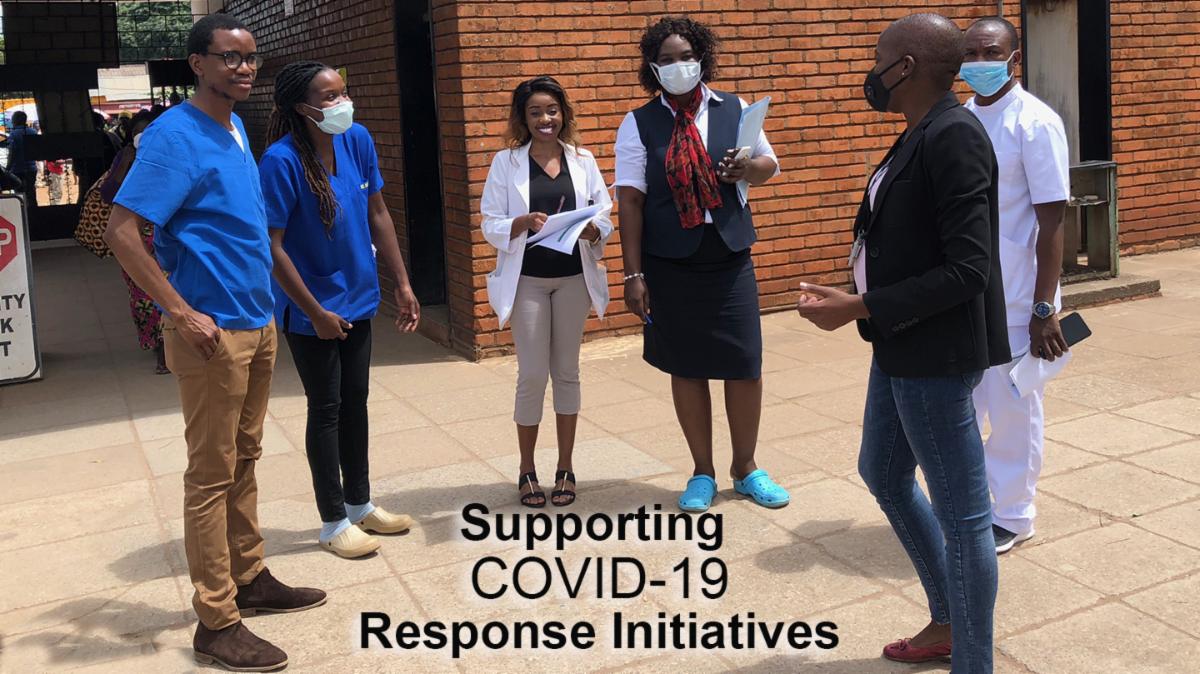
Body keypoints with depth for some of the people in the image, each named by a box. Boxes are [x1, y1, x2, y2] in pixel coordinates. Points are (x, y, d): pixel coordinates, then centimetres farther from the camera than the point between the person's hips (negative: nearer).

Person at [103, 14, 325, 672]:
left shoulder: (235, 128, 11)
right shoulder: (174, 137, -15)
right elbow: (120, 231, -20)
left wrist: (264, 307, 16)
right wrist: (182, 313, -21)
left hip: (256, 325, 8)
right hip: (213, 333, -8)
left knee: (243, 460, 18)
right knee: (212, 475, -1)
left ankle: (249, 578, 32)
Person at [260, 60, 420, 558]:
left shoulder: (358, 141, -4)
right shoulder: (282, 160, -22)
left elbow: (378, 214, 5)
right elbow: (271, 246, -20)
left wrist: (402, 284, 5)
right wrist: (316, 312, -18)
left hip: (357, 300, 6)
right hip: (311, 311, -6)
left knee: (355, 402, 16)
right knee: (326, 410, 6)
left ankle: (360, 504, 33)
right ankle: (334, 522, 21)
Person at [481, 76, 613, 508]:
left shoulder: (583, 161, 4)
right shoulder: (506, 162, -1)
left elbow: (605, 219, 3)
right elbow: (491, 226, -3)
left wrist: (590, 229, -19)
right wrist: (525, 222, -21)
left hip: (573, 277, 2)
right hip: (527, 280, -2)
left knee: (566, 371, 9)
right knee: (533, 375, -1)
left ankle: (565, 469, 20)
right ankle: (527, 471, 14)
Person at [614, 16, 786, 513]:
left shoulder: (734, 110, 5)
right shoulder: (638, 125, -2)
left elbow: (770, 164, 15)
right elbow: (630, 200, -4)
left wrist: (747, 168, -10)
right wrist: (633, 274, -9)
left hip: (730, 257, 2)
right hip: (670, 263, -2)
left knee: (745, 366, 3)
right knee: (686, 369, 7)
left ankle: (745, 467, 23)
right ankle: (703, 473, 22)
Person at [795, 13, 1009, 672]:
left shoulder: (953, 137, -20)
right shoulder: (923, 134, 10)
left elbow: (967, 270, -25)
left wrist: (858, 308, -23)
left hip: (936, 354, -11)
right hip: (903, 347, 11)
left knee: (961, 513, 1)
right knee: (882, 474, 24)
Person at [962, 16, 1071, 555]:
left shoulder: (1035, 122, -11)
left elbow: (1051, 221, -12)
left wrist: (1043, 308, -15)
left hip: (1014, 302, -6)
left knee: (1014, 410, 7)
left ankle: (1013, 515, 24)